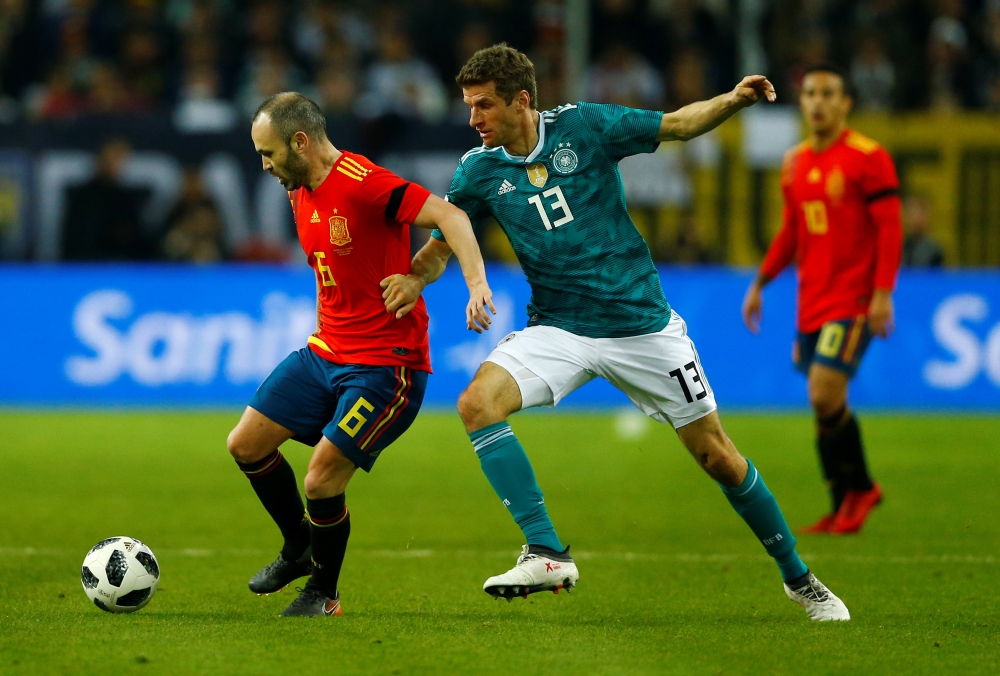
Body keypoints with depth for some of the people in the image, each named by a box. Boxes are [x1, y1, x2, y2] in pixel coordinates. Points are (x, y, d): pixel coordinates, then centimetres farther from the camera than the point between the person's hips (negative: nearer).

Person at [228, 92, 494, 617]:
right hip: (325, 352, 9)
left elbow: (448, 216, -28)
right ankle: (299, 547, 29)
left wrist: (477, 284, -41)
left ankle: (324, 593, 13)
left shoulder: (363, 183, -20)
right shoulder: (300, 193, 9)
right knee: (245, 445, 7)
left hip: (385, 365, -9)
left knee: (322, 481, -13)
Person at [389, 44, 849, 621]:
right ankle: (546, 553, -23)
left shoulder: (584, 127, -8)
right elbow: (441, 244, 6)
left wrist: (734, 100, -20)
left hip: (643, 324, -2)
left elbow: (680, 124, -2)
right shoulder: (479, 172, -2)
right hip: (559, 330, 2)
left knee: (718, 457, 2)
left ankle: (799, 578, 22)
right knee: (479, 402, -25)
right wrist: (412, 280, -15)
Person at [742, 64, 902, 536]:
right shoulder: (795, 163, 13)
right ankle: (845, 508, 16)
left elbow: (889, 228, -10)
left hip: (853, 302, -7)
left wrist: (883, 293, -18)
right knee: (822, 404, 6)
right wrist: (759, 284, 18)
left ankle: (858, 489, 3)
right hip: (811, 303, 7)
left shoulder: (868, 158, -7)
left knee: (825, 395, -17)